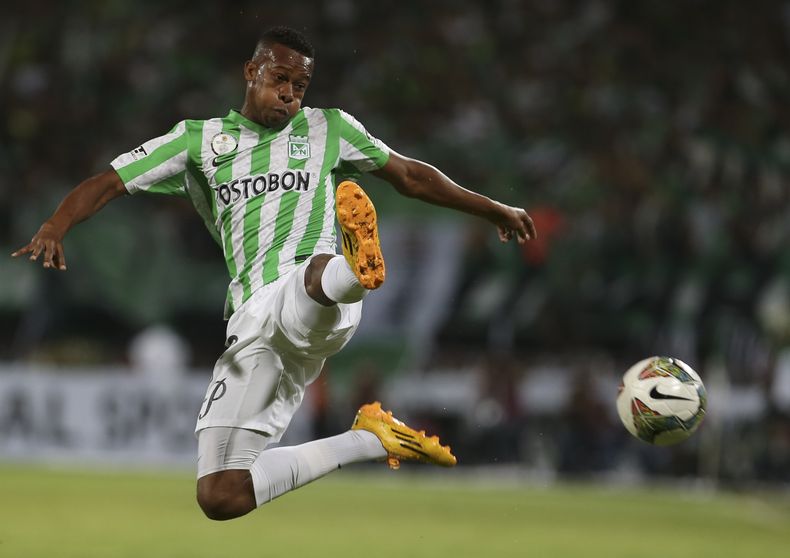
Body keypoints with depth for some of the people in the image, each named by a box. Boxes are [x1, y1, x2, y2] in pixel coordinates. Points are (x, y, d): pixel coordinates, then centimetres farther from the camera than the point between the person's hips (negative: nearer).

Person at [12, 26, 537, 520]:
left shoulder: (327, 128, 20)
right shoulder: (199, 138, 19)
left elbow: (410, 174, 31)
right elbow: (107, 184, 12)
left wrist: (493, 210, 30)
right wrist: (54, 228, -8)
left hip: (318, 311, -3)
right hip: (252, 324, 3)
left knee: (317, 274, -43)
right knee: (219, 496, -7)